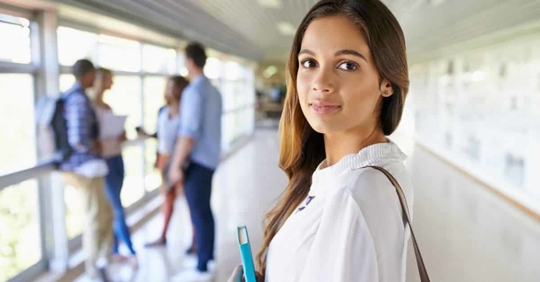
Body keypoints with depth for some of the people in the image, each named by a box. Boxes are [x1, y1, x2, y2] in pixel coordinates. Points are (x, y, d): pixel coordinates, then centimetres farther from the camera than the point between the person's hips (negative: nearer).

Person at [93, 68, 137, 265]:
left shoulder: (107, 106, 14)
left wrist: (121, 136, 1)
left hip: (117, 158, 8)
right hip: (104, 160, -8)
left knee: (113, 208, 11)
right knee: (117, 209, -2)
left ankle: (114, 251, 20)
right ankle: (132, 252, 7)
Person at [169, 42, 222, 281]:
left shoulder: (193, 91, -15)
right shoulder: (214, 91, 11)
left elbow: (189, 133, -20)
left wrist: (177, 164, -15)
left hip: (197, 160, -9)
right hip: (210, 158, 9)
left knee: (199, 213, -2)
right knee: (205, 210, 17)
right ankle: (209, 257, 28)